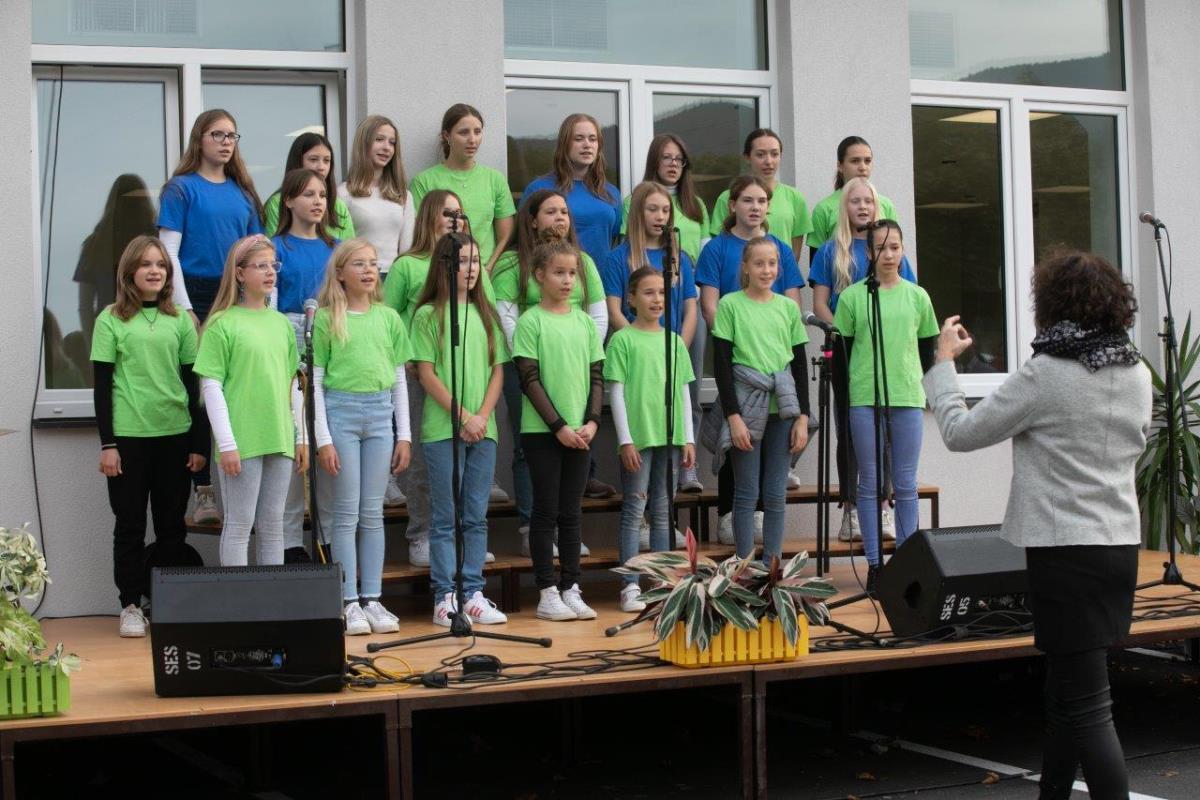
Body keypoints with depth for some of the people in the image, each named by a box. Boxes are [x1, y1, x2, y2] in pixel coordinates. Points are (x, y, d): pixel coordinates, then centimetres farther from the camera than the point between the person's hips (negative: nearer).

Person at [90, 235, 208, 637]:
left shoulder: (180, 320, 7)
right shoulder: (111, 320, 0)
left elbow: (193, 382, 8)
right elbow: (102, 386, -1)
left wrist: (200, 442, 5)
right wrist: (107, 443, -7)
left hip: (175, 436, 3)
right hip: (128, 436, -2)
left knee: (172, 525, 8)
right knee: (131, 525, 4)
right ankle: (131, 605, 13)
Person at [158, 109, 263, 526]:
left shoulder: (242, 192, 15)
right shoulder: (182, 188, 1)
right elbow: (169, 252, -5)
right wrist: (184, 309, -12)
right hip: (198, 296, -5)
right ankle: (203, 492, 0)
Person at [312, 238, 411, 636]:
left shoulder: (389, 318, 10)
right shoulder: (325, 319, 0)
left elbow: (399, 379, 12)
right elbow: (315, 381, -2)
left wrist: (404, 435, 8)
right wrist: (322, 438, -7)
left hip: (380, 414, 3)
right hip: (340, 412, -3)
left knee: (373, 513, 7)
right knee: (346, 512, 0)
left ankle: (372, 599, 12)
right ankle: (349, 603, 5)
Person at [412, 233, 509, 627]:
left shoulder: (485, 314, 12)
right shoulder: (429, 315, -1)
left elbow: (497, 371, 10)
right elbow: (426, 374, -6)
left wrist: (482, 416, -4)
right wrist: (462, 416, -11)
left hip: (483, 429, 4)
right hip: (442, 430, -4)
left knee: (477, 517, 6)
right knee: (446, 517, -1)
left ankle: (474, 594, 11)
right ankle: (444, 597, 3)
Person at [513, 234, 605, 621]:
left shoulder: (584, 322, 9)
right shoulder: (531, 322, -5)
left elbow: (596, 376, 9)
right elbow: (529, 380, -9)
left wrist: (591, 421, -5)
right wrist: (559, 426, -13)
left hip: (578, 432, 4)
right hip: (542, 431, -4)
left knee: (571, 513, 8)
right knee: (546, 511, 0)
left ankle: (571, 589, 13)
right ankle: (548, 592, 5)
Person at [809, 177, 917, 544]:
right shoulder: (832, 251, 7)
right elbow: (820, 304, 2)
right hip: (847, 350, -1)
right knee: (849, 427, 2)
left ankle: (882, 506, 7)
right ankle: (851, 509, 6)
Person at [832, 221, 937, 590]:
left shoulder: (917, 296, 8)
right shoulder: (853, 296, 3)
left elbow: (927, 349, 15)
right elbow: (841, 351, 5)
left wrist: (917, 387, 9)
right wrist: (845, 398, 1)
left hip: (908, 398, 1)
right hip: (864, 400, -1)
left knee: (905, 485, 4)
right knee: (870, 484, 2)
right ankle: (874, 564, 7)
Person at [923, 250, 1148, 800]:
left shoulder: (1044, 376, -15)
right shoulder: (1137, 375, 6)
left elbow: (959, 432, -8)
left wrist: (943, 359, 6)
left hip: (1064, 549, -7)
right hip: (1121, 546, 8)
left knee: (1087, 706, -6)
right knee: (1068, 693, 19)